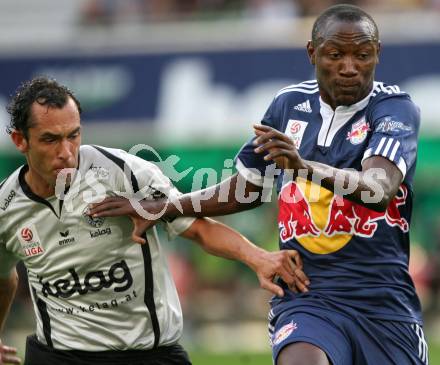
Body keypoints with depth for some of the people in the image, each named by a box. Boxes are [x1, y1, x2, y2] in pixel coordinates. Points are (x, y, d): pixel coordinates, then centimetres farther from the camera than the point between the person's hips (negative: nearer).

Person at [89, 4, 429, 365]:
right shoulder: (289, 103, 9)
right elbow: (246, 188, 25)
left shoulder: (395, 108, -6)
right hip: (305, 299, 1)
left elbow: (380, 190, -26)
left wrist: (306, 167, -43)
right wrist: (164, 208, 16)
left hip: (383, 303, -1)